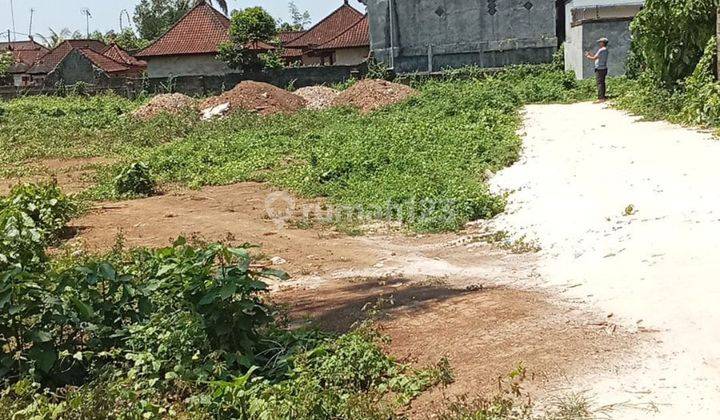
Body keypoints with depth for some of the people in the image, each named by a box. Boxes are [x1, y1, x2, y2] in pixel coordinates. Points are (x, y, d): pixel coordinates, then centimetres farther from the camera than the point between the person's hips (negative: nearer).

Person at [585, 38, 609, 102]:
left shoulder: (601, 50, -16)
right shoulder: (606, 51, 15)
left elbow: (594, 59, -16)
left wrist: (587, 56, 0)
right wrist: (590, 54, 20)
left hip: (599, 69, -10)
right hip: (604, 68, 10)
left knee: (600, 83, -9)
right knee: (602, 83, 13)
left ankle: (601, 98, -12)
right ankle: (604, 97, 15)